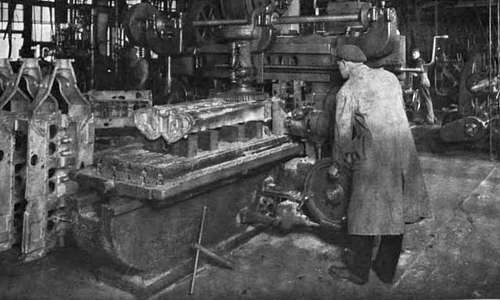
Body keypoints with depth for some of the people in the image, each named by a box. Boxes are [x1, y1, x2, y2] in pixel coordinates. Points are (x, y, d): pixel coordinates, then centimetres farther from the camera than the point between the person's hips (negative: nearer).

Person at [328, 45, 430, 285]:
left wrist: (337, 163, 15)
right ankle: (386, 269, 29)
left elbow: (343, 133, 0)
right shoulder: (389, 77, 12)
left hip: (374, 157, -6)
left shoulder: (347, 91, -5)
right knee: (395, 213, 15)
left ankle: (358, 270, 21)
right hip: (404, 151, 6)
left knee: (364, 213, 8)